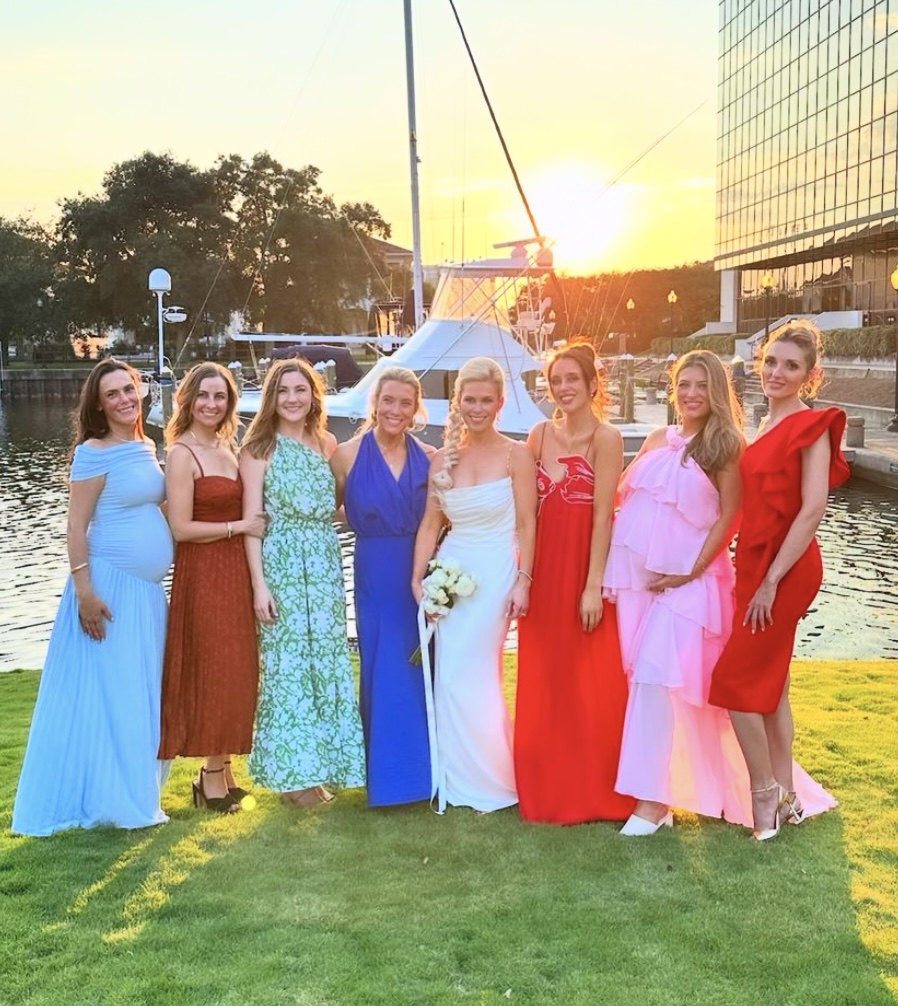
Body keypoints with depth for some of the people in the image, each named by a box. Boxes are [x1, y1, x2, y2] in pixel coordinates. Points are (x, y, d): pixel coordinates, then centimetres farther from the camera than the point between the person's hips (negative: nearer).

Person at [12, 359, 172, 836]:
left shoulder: (145, 448, 12)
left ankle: (134, 794, 25)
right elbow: (76, 527, -14)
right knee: (107, 693, -1)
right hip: (111, 586, -8)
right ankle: (105, 801, 9)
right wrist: (84, 591, -21)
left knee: (139, 695, 14)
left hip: (148, 588, 8)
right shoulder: (94, 453, -11)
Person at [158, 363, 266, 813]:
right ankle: (212, 777, 11)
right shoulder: (182, 454, -10)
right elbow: (181, 527, -16)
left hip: (236, 571, 8)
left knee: (237, 673, 11)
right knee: (212, 672, -1)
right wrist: (240, 526, -13)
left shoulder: (229, 448, 13)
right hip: (203, 574, -8)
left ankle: (221, 770, 22)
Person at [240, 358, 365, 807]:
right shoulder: (260, 448, -3)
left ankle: (318, 764, 20)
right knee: (287, 661, 0)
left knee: (327, 659, 7)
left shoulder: (328, 444, 10)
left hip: (325, 566, 5)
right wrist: (259, 583, -13)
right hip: (281, 565, -5)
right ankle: (292, 773, 11)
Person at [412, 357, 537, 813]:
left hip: (494, 574, -4)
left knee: (470, 676, -4)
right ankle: (459, 779, 20)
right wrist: (418, 578, 0)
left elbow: (526, 525, -6)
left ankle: (487, 780, 15)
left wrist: (523, 581, -13)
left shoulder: (515, 455, -4)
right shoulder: (443, 459, 8)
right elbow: (430, 523, 8)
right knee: (452, 676, 4)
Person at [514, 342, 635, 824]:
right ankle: (550, 789, 26)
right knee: (544, 683, 12)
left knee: (590, 683, 3)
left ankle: (595, 792, 18)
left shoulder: (605, 438, -7)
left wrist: (594, 586, -16)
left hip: (585, 566, -5)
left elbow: (603, 514, -12)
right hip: (544, 569, 6)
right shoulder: (540, 435, 9)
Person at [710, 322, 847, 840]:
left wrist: (771, 581, -20)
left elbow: (813, 509, -19)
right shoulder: (769, 427, 14)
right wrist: (756, 575, 10)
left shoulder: (812, 425, -11)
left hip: (784, 570, -9)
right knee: (769, 684, 13)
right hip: (757, 565, 9)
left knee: (734, 680, -7)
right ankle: (786, 798, 22)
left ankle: (766, 796, 7)